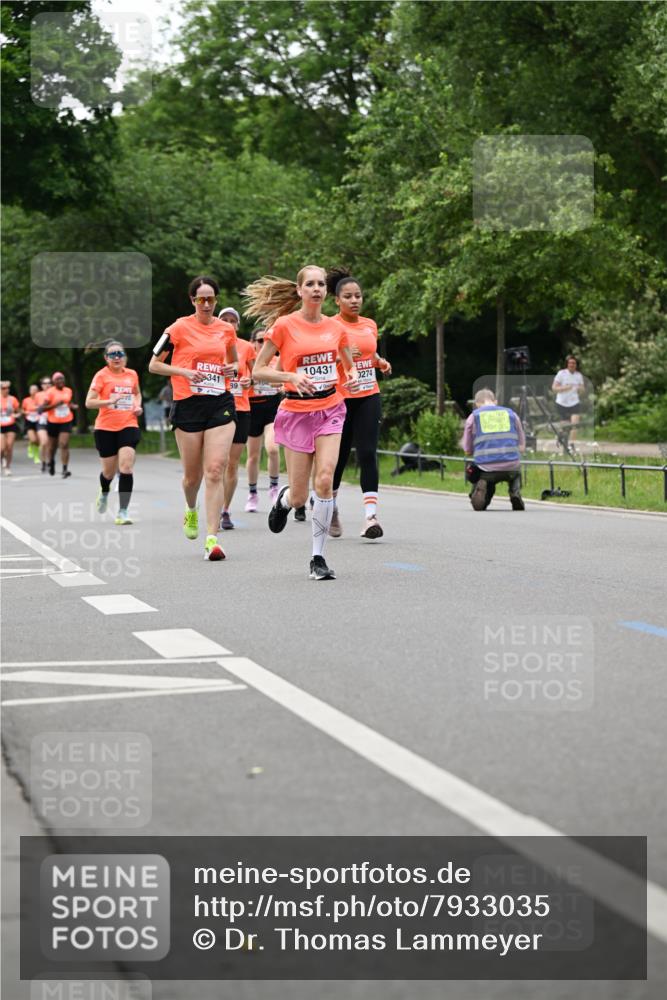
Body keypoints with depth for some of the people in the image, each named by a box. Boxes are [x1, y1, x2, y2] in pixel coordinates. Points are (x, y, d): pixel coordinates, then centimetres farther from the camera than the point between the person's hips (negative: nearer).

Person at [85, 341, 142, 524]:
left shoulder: (132, 374, 7)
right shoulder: (101, 375, -5)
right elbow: (89, 402, -11)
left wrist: (137, 405, 7)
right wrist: (110, 401, -25)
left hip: (128, 426, 2)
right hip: (105, 428, -2)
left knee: (126, 467, -15)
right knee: (109, 471, 10)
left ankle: (123, 512, -14)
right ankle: (104, 493, 46)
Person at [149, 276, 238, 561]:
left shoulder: (226, 329, 9)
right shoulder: (180, 328, -2)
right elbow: (154, 365, 2)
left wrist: (233, 369, 3)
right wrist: (185, 371, -12)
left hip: (220, 403, 2)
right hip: (188, 405, -2)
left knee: (215, 471, -11)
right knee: (193, 474, 7)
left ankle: (212, 538, -13)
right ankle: (191, 511, 42)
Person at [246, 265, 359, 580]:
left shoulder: (335, 327, 5)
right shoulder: (284, 325, -6)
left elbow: (349, 364, 21)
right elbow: (258, 370, -5)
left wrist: (353, 376, -2)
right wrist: (291, 376, -21)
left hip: (330, 409, 2)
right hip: (297, 411, -2)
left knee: (324, 480, -17)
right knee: (299, 497, 0)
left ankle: (318, 557, -6)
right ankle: (283, 499, 40)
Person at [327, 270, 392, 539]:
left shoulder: (370, 325, 11)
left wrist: (381, 363, 5)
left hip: (368, 397, 3)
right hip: (340, 398, -3)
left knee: (368, 454, -9)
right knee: (339, 457, 5)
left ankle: (370, 517, -15)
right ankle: (331, 509, 30)